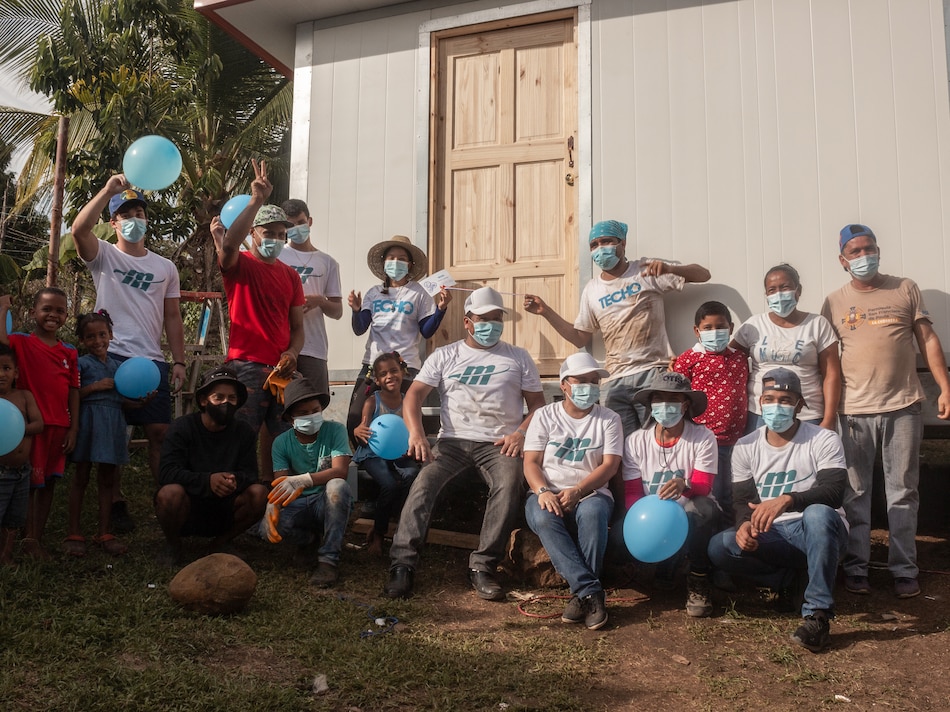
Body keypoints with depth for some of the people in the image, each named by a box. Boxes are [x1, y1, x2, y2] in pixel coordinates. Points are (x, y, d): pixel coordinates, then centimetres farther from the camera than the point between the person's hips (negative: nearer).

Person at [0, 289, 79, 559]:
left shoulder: (69, 353, 8)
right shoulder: (22, 343, -4)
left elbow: (73, 392, 8)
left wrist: (73, 429, 4)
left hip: (59, 427, 5)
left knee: (49, 483, 10)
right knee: (30, 483, 1)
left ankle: (38, 540, 20)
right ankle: (29, 540, 12)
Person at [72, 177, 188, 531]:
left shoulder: (165, 267, 16)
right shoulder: (104, 256, 7)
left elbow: (172, 318, 14)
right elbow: (79, 229, -16)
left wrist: (179, 361, 5)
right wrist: (108, 190, -23)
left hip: (152, 360, 2)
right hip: (112, 356, -2)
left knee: (159, 431, 1)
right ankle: (116, 503, 10)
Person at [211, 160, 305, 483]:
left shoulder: (290, 275, 16)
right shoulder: (239, 265, 2)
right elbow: (228, 245, -23)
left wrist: (292, 354, -4)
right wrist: (256, 201, -24)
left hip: (283, 369, 5)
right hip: (247, 367, -5)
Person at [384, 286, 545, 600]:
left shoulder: (518, 357, 14)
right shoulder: (444, 356, 12)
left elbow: (537, 403, 13)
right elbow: (413, 395, 2)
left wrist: (520, 433, -8)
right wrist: (416, 433, -17)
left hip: (499, 444, 0)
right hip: (453, 441, 1)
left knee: (510, 485, -32)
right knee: (424, 483, -27)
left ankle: (483, 567, -26)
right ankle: (403, 565, -26)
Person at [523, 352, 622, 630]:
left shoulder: (609, 419, 9)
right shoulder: (545, 415, 10)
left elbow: (609, 465, -2)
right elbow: (531, 462, 2)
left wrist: (577, 491, -18)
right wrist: (543, 491, -20)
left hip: (591, 492, 0)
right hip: (548, 493, 1)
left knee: (592, 513, -37)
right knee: (543, 518, -35)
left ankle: (581, 594, -32)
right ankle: (591, 590, -39)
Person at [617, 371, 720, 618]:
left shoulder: (703, 437, -6)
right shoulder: (635, 441, -1)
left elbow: (703, 486, -17)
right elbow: (631, 493, -3)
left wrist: (684, 485, -42)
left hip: (690, 522, -2)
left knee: (704, 508, -37)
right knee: (621, 536, -30)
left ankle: (698, 578, -12)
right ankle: (665, 567, 4)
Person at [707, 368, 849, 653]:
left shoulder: (823, 440, -6)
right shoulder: (745, 447, 4)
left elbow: (834, 492, -20)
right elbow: (743, 500, 2)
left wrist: (788, 500, -38)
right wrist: (745, 524, -23)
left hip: (818, 533, -3)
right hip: (771, 536, 3)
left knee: (819, 514, -39)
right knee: (719, 547, -25)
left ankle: (817, 613, -29)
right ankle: (788, 579, -1)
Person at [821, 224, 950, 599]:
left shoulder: (905, 289, 7)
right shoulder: (835, 302, 6)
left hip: (903, 407, 0)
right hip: (853, 411, 0)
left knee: (903, 493, 6)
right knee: (855, 494, 5)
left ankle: (904, 570, 15)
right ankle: (855, 568, 13)